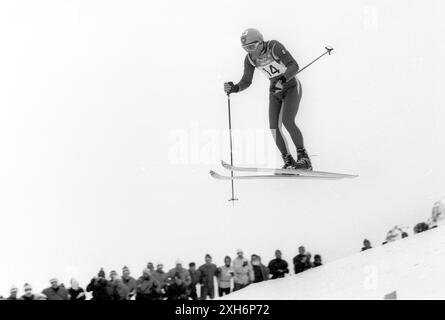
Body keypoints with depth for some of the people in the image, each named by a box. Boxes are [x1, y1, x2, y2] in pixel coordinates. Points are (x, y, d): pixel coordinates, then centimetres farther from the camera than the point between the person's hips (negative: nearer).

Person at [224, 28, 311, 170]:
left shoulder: (274, 47, -25)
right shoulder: (250, 58, -8)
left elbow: (294, 66, -31)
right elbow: (246, 81, 0)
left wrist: (282, 78, -47)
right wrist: (234, 88, -19)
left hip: (292, 87, -6)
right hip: (275, 92, 6)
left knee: (287, 122, -23)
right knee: (274, 127, -8)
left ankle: (304, 158, -11)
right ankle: (288, 161, 4)